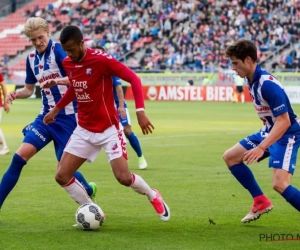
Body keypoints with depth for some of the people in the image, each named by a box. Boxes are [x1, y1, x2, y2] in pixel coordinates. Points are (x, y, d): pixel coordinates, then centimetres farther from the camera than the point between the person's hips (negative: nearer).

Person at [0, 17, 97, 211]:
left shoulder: (58, 50, -12)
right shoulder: (31, 58, 8)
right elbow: (29, 89, 18)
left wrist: (56, 81, -41)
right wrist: (16, 94, -3)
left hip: (67, 117, -6)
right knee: (19, 157, -7)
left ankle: (89, 191, 33)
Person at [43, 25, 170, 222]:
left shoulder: (102, 59, -18)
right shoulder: (67, 64, 1)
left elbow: (134, 79, -17)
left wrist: (140, 111, -26)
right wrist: (56, 109, 24)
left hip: (109, 128, -6)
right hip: (84, 130, 6)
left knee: (124, 178, -14)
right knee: (62, 176, -4)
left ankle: (153, 196, 19)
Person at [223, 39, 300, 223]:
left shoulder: (268, 84, -27)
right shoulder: (251, 80, 0)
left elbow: (284, 121, -30)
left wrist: (261, 148, -35)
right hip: (269, 131, 10)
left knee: (279, 184, -25)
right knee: (230, 157, 13)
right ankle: (261, 202, 18)